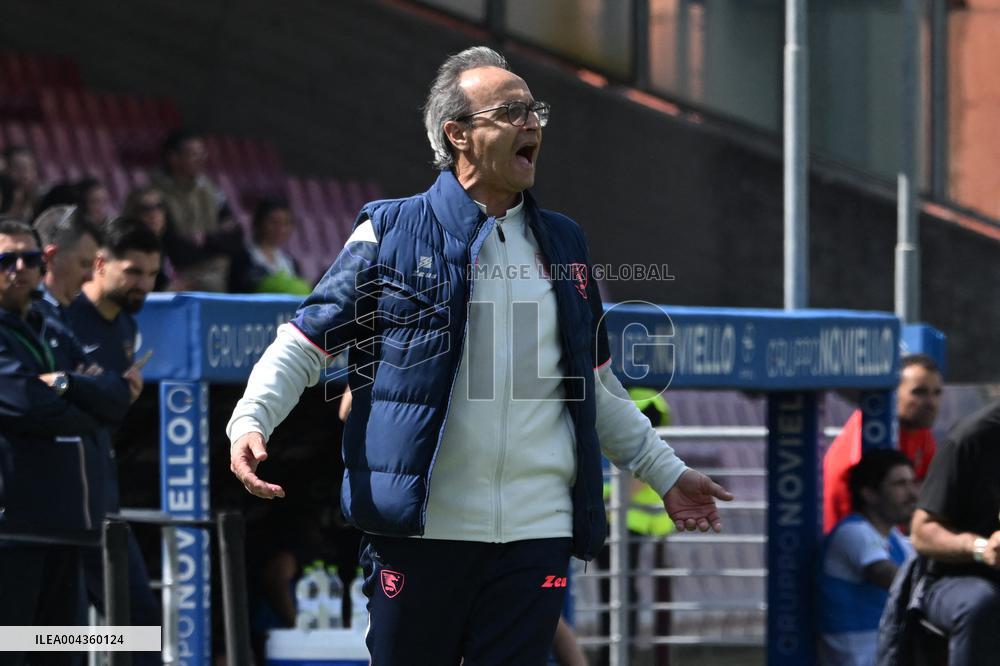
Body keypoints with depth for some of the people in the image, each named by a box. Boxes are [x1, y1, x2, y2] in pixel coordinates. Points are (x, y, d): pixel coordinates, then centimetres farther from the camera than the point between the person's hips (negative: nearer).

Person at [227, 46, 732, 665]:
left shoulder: (563, 243, 16)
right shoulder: (391, 233, 2)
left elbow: (596, 384, 25)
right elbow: (303, 344, 2)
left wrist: (668, 473, 24)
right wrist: (250, 422, -15)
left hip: (536, 533, 4)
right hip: (420, 528, -3)